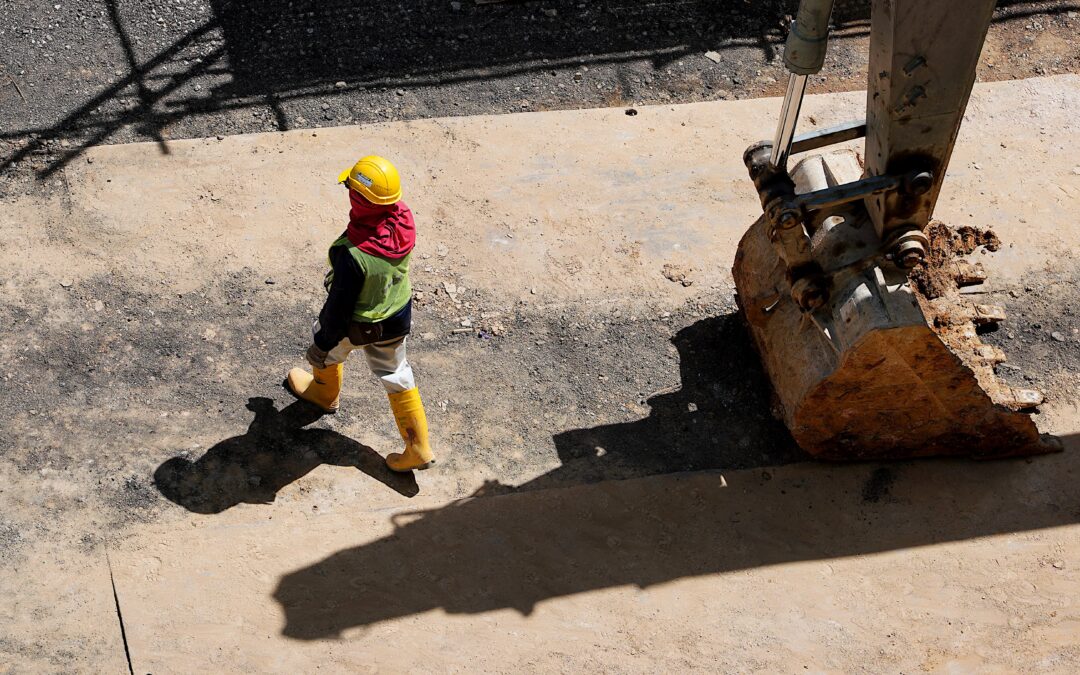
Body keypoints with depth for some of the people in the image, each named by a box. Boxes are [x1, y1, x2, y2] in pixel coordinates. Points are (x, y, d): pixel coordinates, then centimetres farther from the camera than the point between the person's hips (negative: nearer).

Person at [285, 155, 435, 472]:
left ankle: (325, 392, 61)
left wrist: (323, 343, -8)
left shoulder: (352, 254, -41)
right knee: (396, 375, 24)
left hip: (357, 326, -5)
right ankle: (418, 448, 31)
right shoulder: (404, 218, -22)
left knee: (325, 345, 30)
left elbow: (340, 305, -27)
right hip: (399, 316, 5)